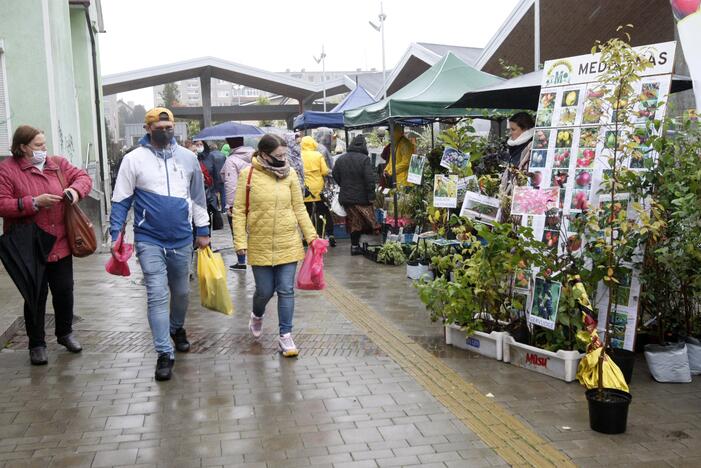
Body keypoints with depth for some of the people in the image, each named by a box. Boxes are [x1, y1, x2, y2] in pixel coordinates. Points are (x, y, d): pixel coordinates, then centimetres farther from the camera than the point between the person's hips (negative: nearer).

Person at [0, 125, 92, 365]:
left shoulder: (58, 163, 8)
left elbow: (83, 177, 10)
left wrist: (76, 189, -12)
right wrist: (34, 202, -22)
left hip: (60, 244, 4)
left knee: (64, 291, 13)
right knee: (35, 297, 6)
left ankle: (65, 333, 34)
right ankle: (37, 344, 21)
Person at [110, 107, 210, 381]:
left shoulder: (187, 158, 4)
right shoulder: (134, 159, -4)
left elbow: (198, 197, 11)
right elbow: (121, 201, -1)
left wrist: (203, 230, 11)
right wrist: (116, 235, -6)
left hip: (182, 240, 3)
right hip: (149, 240, -3)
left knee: (181, 292, 17)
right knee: (157, 295, -8)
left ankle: (177, 328, 43)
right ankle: (164, 353, -2)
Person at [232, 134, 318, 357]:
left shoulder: (290, 173, 1)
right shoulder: (248, 174, -5)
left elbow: (299, 208, 6)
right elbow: (239, 210, -3)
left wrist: (311, 235, 1)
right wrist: (240, 241, -9)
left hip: (288, 243, 1)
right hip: (260, 245, -1)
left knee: (286, 291, 2)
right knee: (265, 291, 9)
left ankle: (285, 336, 12)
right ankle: (257, 315, 42)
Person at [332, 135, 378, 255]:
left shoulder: (340, 159, 5)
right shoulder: (365, 159, -13)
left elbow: (336, 176, 11)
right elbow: (370, 179, -17)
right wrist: (371, 195, -12)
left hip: (346, 197, 5)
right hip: (362, 197, -5)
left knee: (353, 222, 13)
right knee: (368, 221, 4)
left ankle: (355, 245, 15)